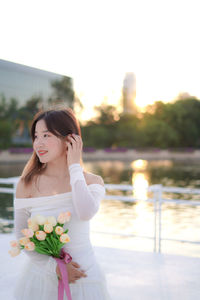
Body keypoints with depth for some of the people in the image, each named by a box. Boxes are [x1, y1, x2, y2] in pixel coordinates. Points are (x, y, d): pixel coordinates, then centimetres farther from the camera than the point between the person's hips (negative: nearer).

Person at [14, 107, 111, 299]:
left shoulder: (93, 181, -4)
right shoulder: (27, 184, -5)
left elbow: (85, 213, -24)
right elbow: (21, 237, -4)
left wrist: (74, 167, -15)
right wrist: (54, 265, -15)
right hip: (41, 275, 0)